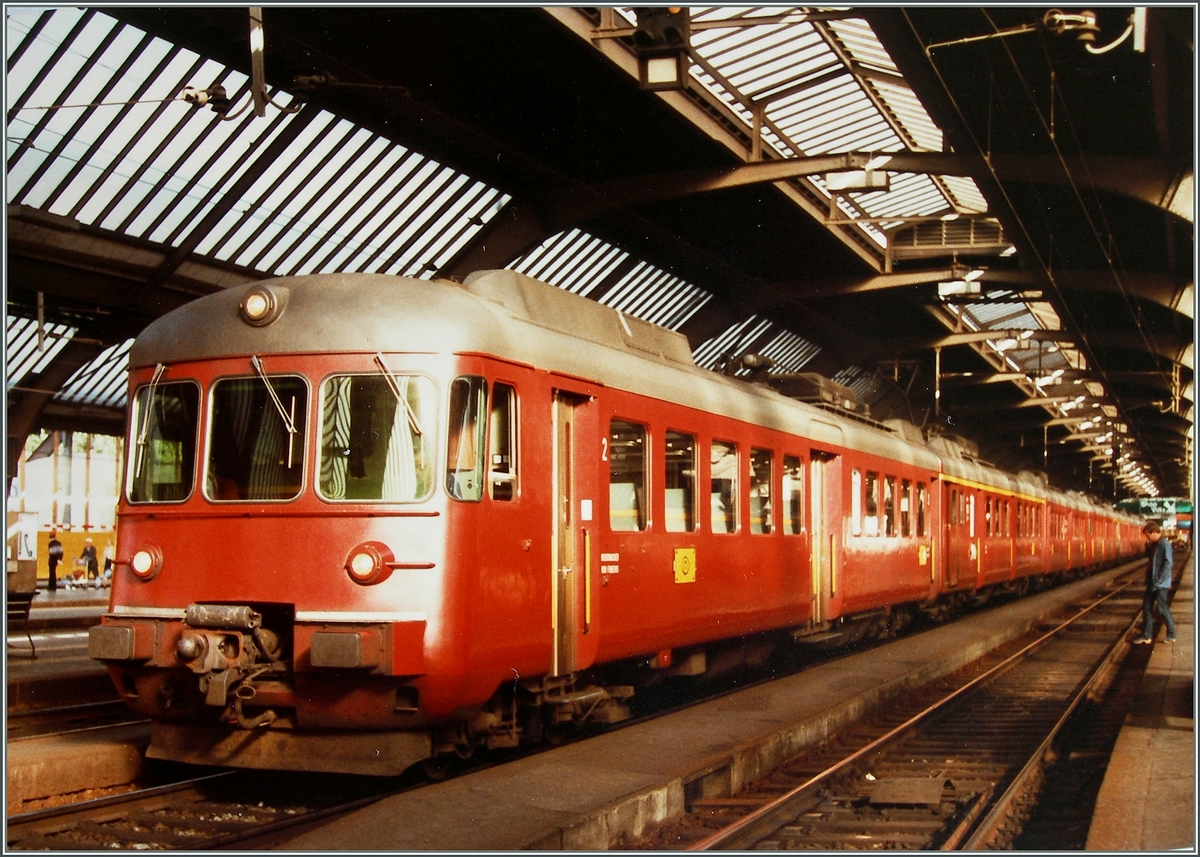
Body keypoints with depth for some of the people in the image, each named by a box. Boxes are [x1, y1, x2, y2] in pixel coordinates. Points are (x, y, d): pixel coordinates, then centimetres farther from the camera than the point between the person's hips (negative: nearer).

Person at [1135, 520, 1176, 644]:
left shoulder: (1164, 544, -16)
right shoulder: (1153, 545, 11)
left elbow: (1169, 564, -20)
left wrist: (1159, 580, -21)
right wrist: (1147, 547, 2)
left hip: (1161, 584, -9)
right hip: (1152, 583, 9)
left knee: (1163, 609, 0)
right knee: (1147, 607, 9)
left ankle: (1171, 635, 14)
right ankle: (1147, 636, 15)